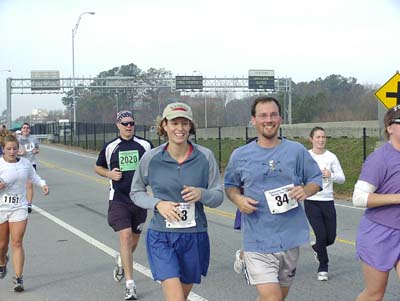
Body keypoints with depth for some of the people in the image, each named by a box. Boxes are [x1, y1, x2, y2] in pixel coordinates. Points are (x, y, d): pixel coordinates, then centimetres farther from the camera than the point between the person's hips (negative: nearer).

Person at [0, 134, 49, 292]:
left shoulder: (25, 163, 3)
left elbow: (34, 176, 21)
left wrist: (43, 184, 3)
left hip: (19, 208, 1)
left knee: (17, 243, -8)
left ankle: (18, 278, -7)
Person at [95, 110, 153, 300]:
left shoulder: (145, 145, 2)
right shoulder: (110, 147, 3)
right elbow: (98, 168, 16)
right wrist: (109, 174, -4)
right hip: (118, 199, -2)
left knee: (134, 241, 13)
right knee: (125, 236, -15)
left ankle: (121, 263, 47)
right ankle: (130, 285, -11)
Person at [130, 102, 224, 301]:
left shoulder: (205, 156, -4)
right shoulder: (151, 158, -5)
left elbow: (218, 196, 2)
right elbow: (136, 192, 8)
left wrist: (201, 193, -20)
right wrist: (158, 204, -11)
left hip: (195, 237, 2)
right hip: (161, 238, -2)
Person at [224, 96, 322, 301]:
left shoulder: (296, 151, 1)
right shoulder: (240, 155, 1)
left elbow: (316, 179, 9)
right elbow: (229, 185, 14)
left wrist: (306, 191, -12)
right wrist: (237, 199, -8)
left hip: (290, 237, 3)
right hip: (258, 240, -2)